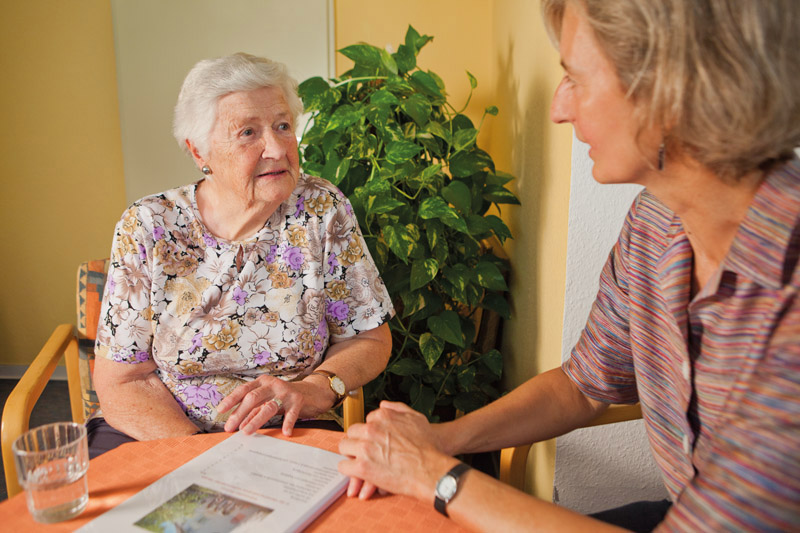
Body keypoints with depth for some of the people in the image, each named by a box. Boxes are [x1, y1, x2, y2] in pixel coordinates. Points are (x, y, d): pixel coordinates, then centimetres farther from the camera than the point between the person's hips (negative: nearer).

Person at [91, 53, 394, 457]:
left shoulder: (323, 211, -6)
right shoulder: (146, 229, -8)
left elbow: (370, 341, 0)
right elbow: (122, 385, -5)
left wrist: (313, 388, -20)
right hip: (161, 435, 1)